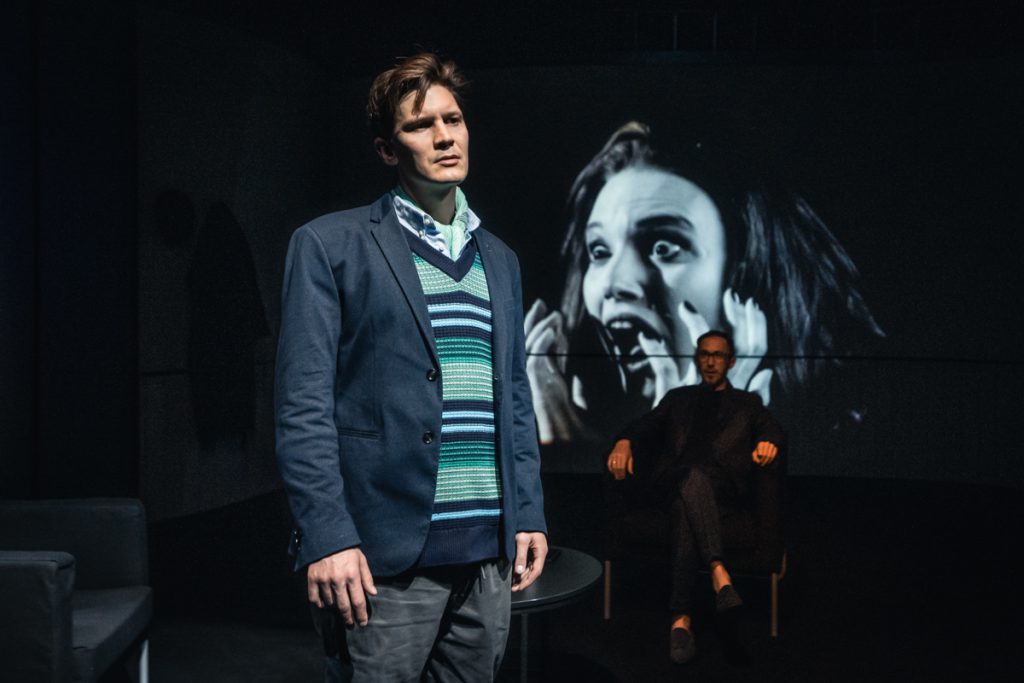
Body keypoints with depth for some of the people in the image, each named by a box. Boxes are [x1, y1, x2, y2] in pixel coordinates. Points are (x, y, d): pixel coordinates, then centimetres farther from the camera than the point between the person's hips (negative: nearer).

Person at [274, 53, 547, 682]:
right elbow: (304, 406, -7)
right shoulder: (331, 245, -1)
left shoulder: (499, 259, 17)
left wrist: (529, 515, 11)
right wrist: (327, 537, -15)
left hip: (487, 553, 5)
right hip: (385, 557, -5)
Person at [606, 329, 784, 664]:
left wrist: (769, 444, -19)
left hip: (723, 490, 0)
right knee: (693, 476, -40)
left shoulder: (747, 403, 27)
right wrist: (624, 442, -10)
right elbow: (645, 425, 14)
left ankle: (682, 616, -47)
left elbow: (773, 431, 8)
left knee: (685, 509, -38)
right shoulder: (678, 399, 30)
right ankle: (719, 572, -55)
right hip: (672, 484, 1)